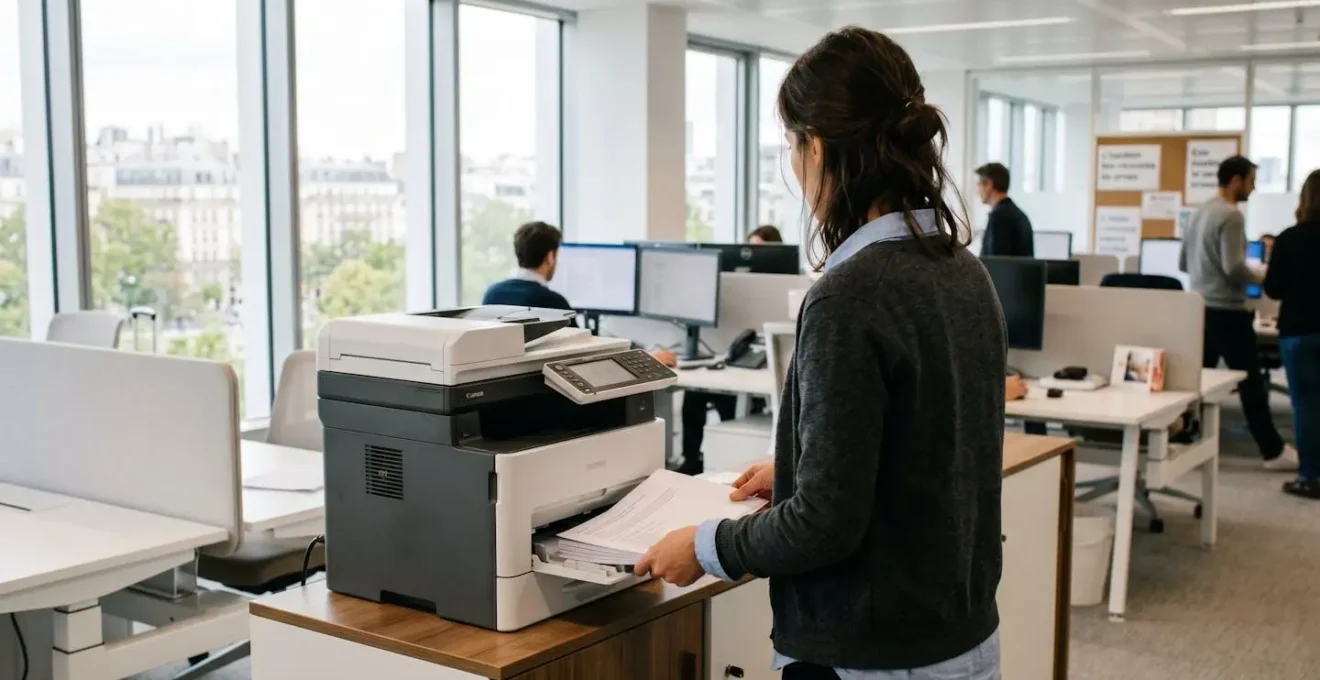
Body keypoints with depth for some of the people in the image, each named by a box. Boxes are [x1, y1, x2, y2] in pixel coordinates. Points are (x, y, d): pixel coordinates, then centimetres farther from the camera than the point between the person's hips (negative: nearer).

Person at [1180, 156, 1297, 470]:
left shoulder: (1200, 212, 13)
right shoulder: (1231, 215, -15)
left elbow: (1183, 263, 19)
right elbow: (1234, 268, -21)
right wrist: (1259, 278, -5)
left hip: (1200, 308, 9)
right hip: (1227, 310, -9)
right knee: (1251, 382, -1)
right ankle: (1273, 451, 6)